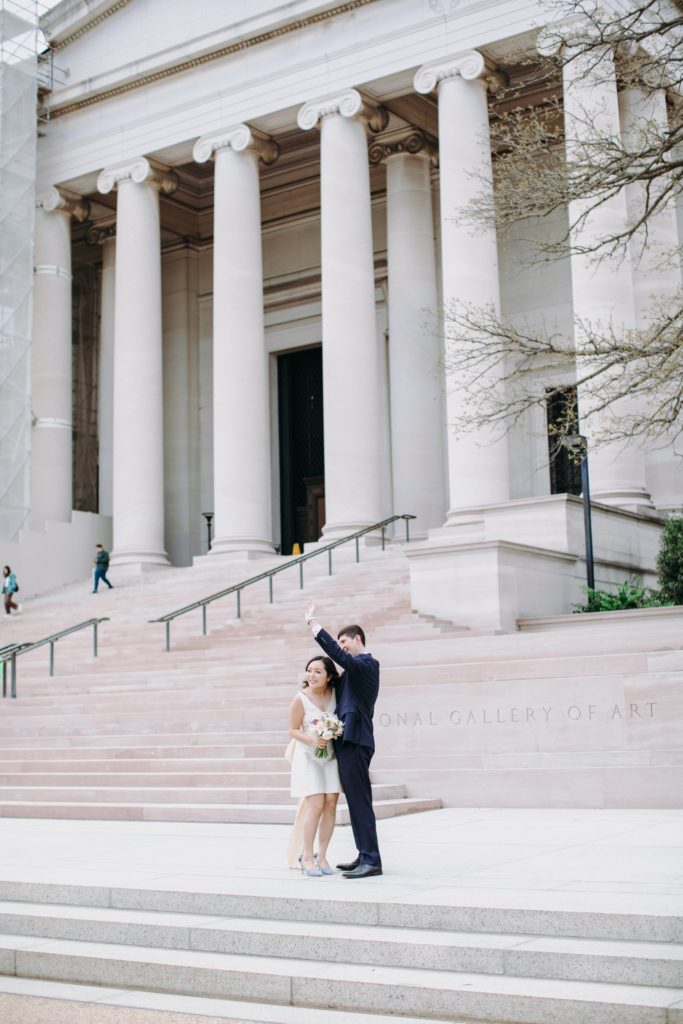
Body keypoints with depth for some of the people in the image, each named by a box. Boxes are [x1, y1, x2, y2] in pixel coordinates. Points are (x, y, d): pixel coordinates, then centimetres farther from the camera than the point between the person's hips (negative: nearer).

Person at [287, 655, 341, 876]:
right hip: (308, 756, -4)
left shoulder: (335, 693, -4)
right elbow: (293, 730, -7)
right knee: (315, 805, -12)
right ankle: (306, 857, 0)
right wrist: (312, 740, -23)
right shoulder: (301, 699, -14)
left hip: (331, 756, 4)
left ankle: (321, 856, 9)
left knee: (331, 804, -1)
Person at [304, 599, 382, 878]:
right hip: (349, 741, 10)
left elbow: (336, 653, -25)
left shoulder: (365, 664, -10)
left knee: (359, 801, -9)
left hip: (354, 742, -10)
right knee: (356, 801, 12)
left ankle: (371, 860, -8)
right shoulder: (358, 667, 21)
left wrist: (313, 622, -21)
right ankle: (365, 856, 17)